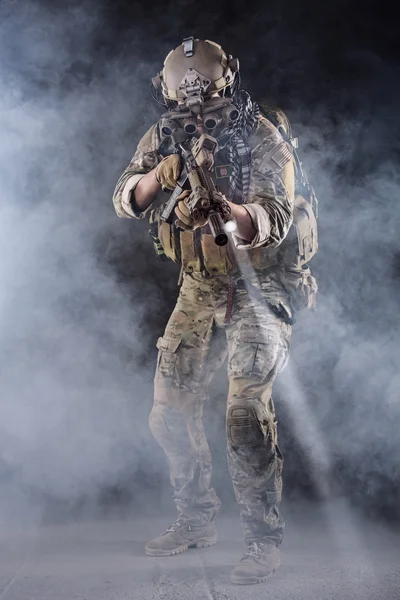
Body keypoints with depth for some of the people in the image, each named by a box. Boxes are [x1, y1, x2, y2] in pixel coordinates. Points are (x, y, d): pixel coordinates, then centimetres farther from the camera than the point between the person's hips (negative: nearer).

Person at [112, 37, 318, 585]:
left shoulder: (265, 137, -18)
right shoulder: (164, 137, -1)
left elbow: (275, 219, -29)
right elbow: (125, 200, -7)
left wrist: (223, 209, -49)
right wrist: (157, 177, -29)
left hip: (261, 284, -6)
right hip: (200, 287, 6)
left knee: (247, 411, -19)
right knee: (171, 409, 8)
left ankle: (263, 540, -7)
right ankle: (197, 520, 27)